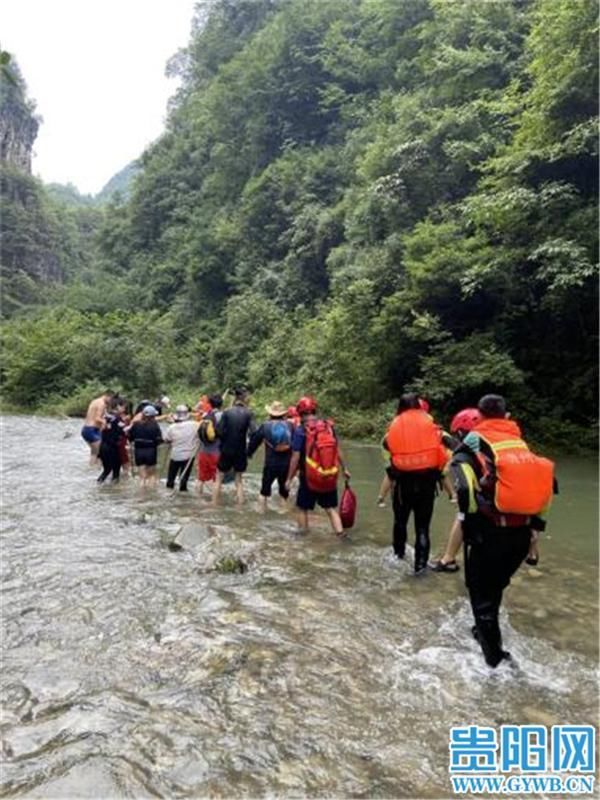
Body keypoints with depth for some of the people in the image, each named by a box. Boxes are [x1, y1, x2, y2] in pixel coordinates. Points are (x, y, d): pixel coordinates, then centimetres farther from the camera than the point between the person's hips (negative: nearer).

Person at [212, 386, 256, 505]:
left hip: (226, 451, 0)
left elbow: (220, 432, -10)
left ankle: (214, 505, 17)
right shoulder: (248, 414, -6)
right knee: (239, 480, 16)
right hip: (241, 452, 1)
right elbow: (253, 432, -15)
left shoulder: (227, 412, -6)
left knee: (219, 479, 15)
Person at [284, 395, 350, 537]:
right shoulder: (329, 426, -1)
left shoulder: (300, 430, -14)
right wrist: (344, 469, 16)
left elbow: (295, 457, -14)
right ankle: (340, 532, 8)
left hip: (310, 477, -4)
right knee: (331, 508, 15)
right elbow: (338, 451, 4)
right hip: (330, 477, 4)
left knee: (302, 508, 15)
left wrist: (289, 478, -6)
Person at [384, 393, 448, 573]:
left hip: (403, 480, 1)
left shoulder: (395, 424, 3)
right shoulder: (428, 422, -1)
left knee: (400, 519, 22)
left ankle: (399, 553, 37)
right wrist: (437, 471, 9)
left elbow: (387, 444, 0)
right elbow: (441, 451, -3)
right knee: (422, 525, 9)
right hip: (426, 479, -1)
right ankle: (420, 563, 9)